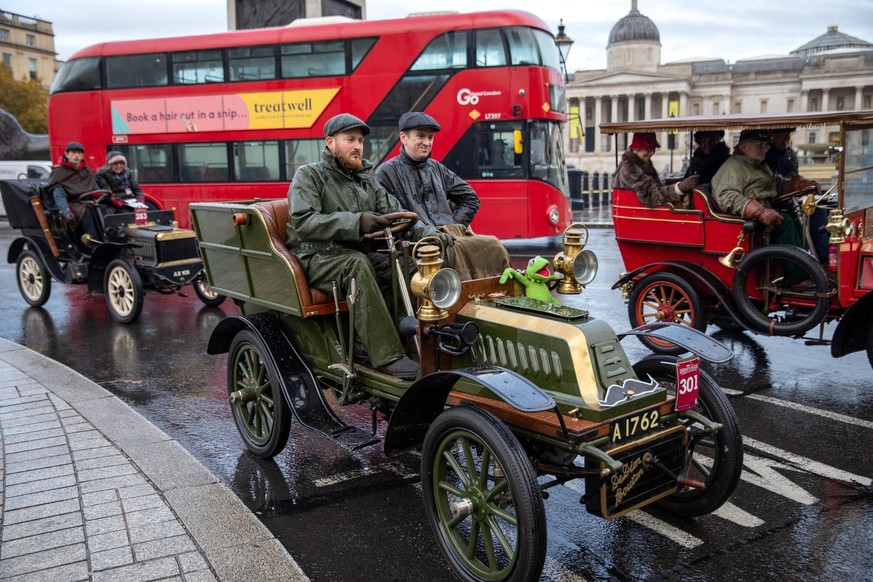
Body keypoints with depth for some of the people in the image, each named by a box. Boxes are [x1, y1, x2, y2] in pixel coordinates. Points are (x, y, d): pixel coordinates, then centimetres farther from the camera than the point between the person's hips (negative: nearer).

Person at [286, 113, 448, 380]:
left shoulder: (367, 177, 18)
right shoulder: (309, 175, -1)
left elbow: (395, 212, 11)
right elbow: (303, 221, -17)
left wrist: (428, 233, -9)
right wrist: (355, 222, -28)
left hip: (358, 254, 6)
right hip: (316, 256, -6)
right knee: (358, 265, -37)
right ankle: (387, 355, -39)